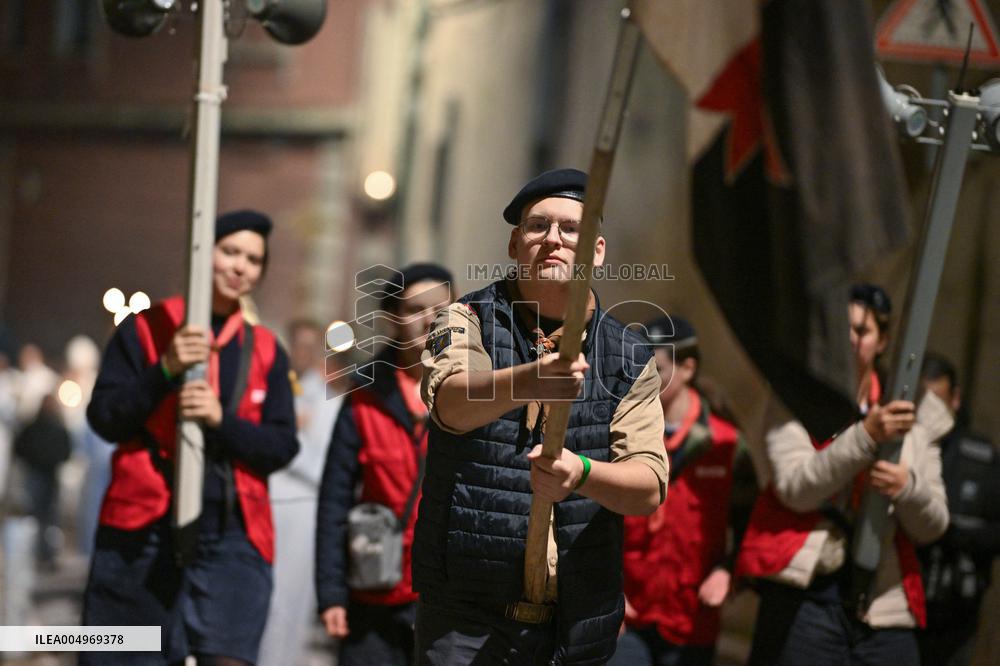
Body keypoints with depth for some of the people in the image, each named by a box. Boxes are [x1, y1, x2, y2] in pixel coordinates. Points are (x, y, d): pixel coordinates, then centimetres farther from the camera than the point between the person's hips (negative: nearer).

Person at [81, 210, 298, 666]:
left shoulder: (266, 351, 13)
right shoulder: (145, 328, 6)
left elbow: (282, 447, 5)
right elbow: (103, 418, -2)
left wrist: (221, 419, -12)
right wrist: (166, 369, -15)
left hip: (233, 538, 1)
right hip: (143, 531, -1)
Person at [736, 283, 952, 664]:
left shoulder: (916, 414, 13)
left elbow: (932, 527, 9)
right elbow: (795, 488, -12)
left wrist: (908, 488, -13)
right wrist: (866, 435, -22)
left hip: (885, 602, 3)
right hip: (804, 595, -3)